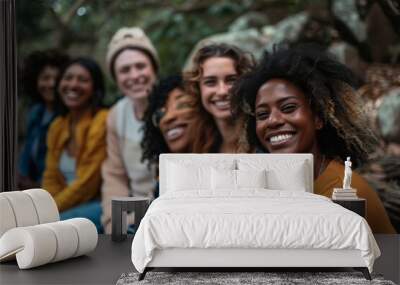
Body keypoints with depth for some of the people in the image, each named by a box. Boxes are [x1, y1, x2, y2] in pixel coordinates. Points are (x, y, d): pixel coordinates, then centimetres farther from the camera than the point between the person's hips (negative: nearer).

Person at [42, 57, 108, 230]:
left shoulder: (103, 122, -15)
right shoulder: (57, 126, 9)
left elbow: (86, 185, -17)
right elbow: (51, 179, 9)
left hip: (101, 204, -7)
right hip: (71, 205, 7)